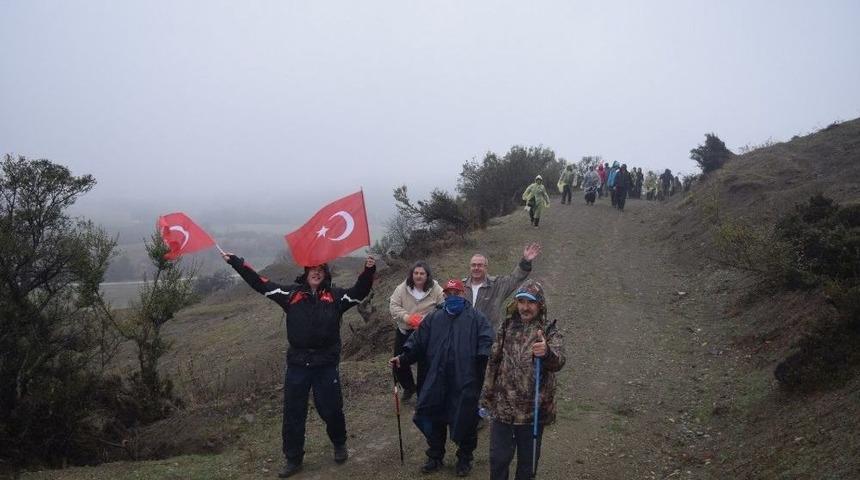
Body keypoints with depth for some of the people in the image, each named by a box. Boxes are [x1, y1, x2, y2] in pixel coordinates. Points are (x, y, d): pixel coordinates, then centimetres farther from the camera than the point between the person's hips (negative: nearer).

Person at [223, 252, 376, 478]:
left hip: (326, 365, -1)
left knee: (331, 410, 9)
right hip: (297, 364, 1)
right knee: (293, 413, 8)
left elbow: (360, 292, -8)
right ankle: (293, 459, 22)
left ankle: (339, 444, 37)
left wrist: (368, 270, -25)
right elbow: (261, 284, 5)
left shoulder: (335, 295, 3)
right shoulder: (291, 293, 4)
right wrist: (236, 262, 1)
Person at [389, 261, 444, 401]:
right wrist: (406, 317, -24)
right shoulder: (402, 288, -5)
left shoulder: (436, 290, -9)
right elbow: (393, 306, -7)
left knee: (424, 366, 5)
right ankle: (409, 387, 39)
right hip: (404, 332, 2)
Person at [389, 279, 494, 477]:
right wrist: (403, 358, -3)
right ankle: (435, 456, 30)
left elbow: (486, 343, -10)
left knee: (465, 420, 5)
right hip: (437, 381, 4)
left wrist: (485, 361, -26)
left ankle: (465, 459, 27)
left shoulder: (476, 318, 1)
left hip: (466, 381, -3)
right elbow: (418, 342, 10)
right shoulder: (433, 319, 14)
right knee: (431, 417, 10)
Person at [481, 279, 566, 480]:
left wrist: (547, 352, -50)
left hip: (532, 411, -2)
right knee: (498, 458, 9)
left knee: (527, 461, 12)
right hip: (502, 408, 2)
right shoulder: (507, 327, 3)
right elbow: (493, 363, 11)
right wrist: (487, 396, 11)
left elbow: (558, 362, -27)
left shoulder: (550, 333, -8)